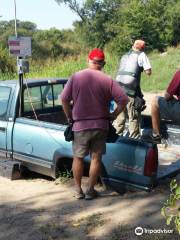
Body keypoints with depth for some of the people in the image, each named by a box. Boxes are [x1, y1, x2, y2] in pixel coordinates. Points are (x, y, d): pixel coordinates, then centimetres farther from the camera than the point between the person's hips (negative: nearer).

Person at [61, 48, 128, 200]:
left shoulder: (76, 77, -4)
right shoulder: (107, 80, -5)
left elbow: (64, 99, -6)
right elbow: (123, 100, -9)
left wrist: (70, 117, 7)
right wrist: (113, 115, 3)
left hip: (80, 126, 0)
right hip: (100, 126, 0)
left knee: (78, 158, 15)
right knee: (96, 158, 11)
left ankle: (78, 190, 21)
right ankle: (90, 191, 17)